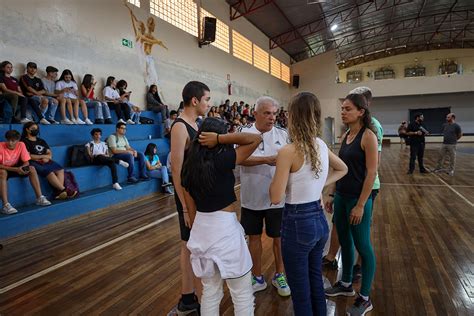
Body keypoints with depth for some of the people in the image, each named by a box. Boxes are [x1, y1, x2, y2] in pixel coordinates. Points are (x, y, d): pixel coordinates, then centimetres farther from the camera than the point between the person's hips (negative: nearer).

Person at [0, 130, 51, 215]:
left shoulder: (21, 145, -13)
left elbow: (26, 162, -8)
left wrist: (22, 168, -30)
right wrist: (15, 169, -35)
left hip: (16, 168, 4)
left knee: (32, 168, -19)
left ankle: (39, 198, -20)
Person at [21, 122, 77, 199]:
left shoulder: (41, 141, 26)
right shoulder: (24, 142, 6)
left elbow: (49, 153, 19)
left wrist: (47, 158, -5)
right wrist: (43, 156, -2)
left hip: (46, 162, 6)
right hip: (33, 163, -6)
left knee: (60, 169, -23)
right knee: (48, 171, -33)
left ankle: (58, 192, -38)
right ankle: (64, 190, -36)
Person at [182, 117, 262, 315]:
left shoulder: (189, 166, 4)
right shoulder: (222, 160, -14)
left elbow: (191, 209, 9)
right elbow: (256, 138, -13)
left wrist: (196, 230, 19)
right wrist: (220, 138, -14)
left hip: (201, 229, 7)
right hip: (225, 229, -6)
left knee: (210, 292, 22)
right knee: (242, 294, 13)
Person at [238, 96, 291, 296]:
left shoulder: (282, 134, 1)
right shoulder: (244, 132, -5)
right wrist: (266, 160, -28)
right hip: (252, 197, 0)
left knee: (278, 237, 13)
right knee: (254, 237, 13)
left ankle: (279, 275, 35)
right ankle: (257, 277, 32)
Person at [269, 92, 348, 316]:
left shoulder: (289, 151, -21)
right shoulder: (321, 145, 1)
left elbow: (276, 198, -18)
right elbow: (342, 169, 20)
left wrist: (276, 174, -2)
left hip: (297, 222, -7)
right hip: (319, 219, 7)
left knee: (300, 287, 12)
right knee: (315, 279, 25)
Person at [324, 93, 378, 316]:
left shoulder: (368, 135, -14)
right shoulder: (345, 135, 8)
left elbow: (371, 173, -17)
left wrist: (360, 205, -17)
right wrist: (331, 194, 10)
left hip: (358, 199, -7)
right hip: (341, 197, 7)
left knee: (362, 246, 6)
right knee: (344, 242, 18)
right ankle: (346, 284, 37)